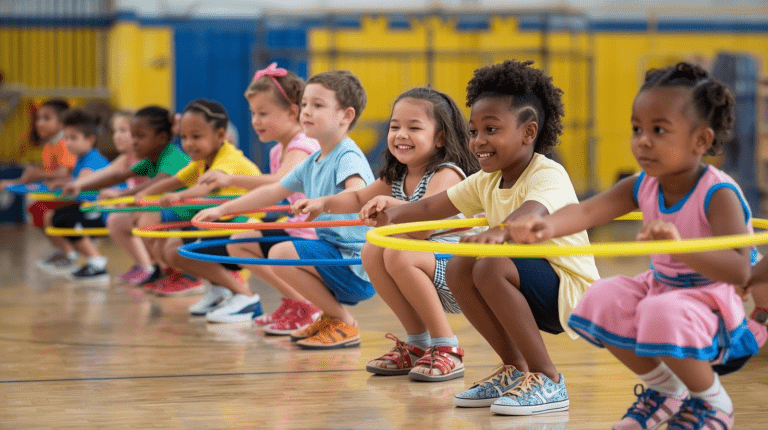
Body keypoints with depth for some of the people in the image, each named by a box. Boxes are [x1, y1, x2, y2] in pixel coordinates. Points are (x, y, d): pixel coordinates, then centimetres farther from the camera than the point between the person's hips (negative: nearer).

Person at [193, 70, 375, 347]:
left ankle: (345, 324, -12)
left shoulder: (348, 157, -15)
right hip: (333, 256, 10)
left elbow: (358, 194, -36)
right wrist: (222, 210, 18)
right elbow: (272, 192, 20)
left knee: (281, 254, -27)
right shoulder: (313, 162, 13)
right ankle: (329, 316, 14)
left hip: (357, 268, -10)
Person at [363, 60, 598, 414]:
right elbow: (433, 207, 6)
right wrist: (393, 214, -14)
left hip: (571, 292, -9)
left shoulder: (548, 175, -22)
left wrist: (497, 232, -66)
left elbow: (532, 212, -45)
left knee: (491, 267, -28)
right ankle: (515, 369, 7)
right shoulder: (487, 182, 5)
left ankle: (547, 381, -19)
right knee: (457, 268, -5)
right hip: (534, 292, 9)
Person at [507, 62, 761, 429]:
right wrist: (547, 227, -45)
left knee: (664, 317, -35)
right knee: (603, 302, -10)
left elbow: (740, 271, -38)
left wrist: (680, 247, -54)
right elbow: (589, 210, -23)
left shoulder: (719, 195, -25)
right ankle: (666, 389, 13)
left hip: (715, 306, -8)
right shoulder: (643, 187, -5)